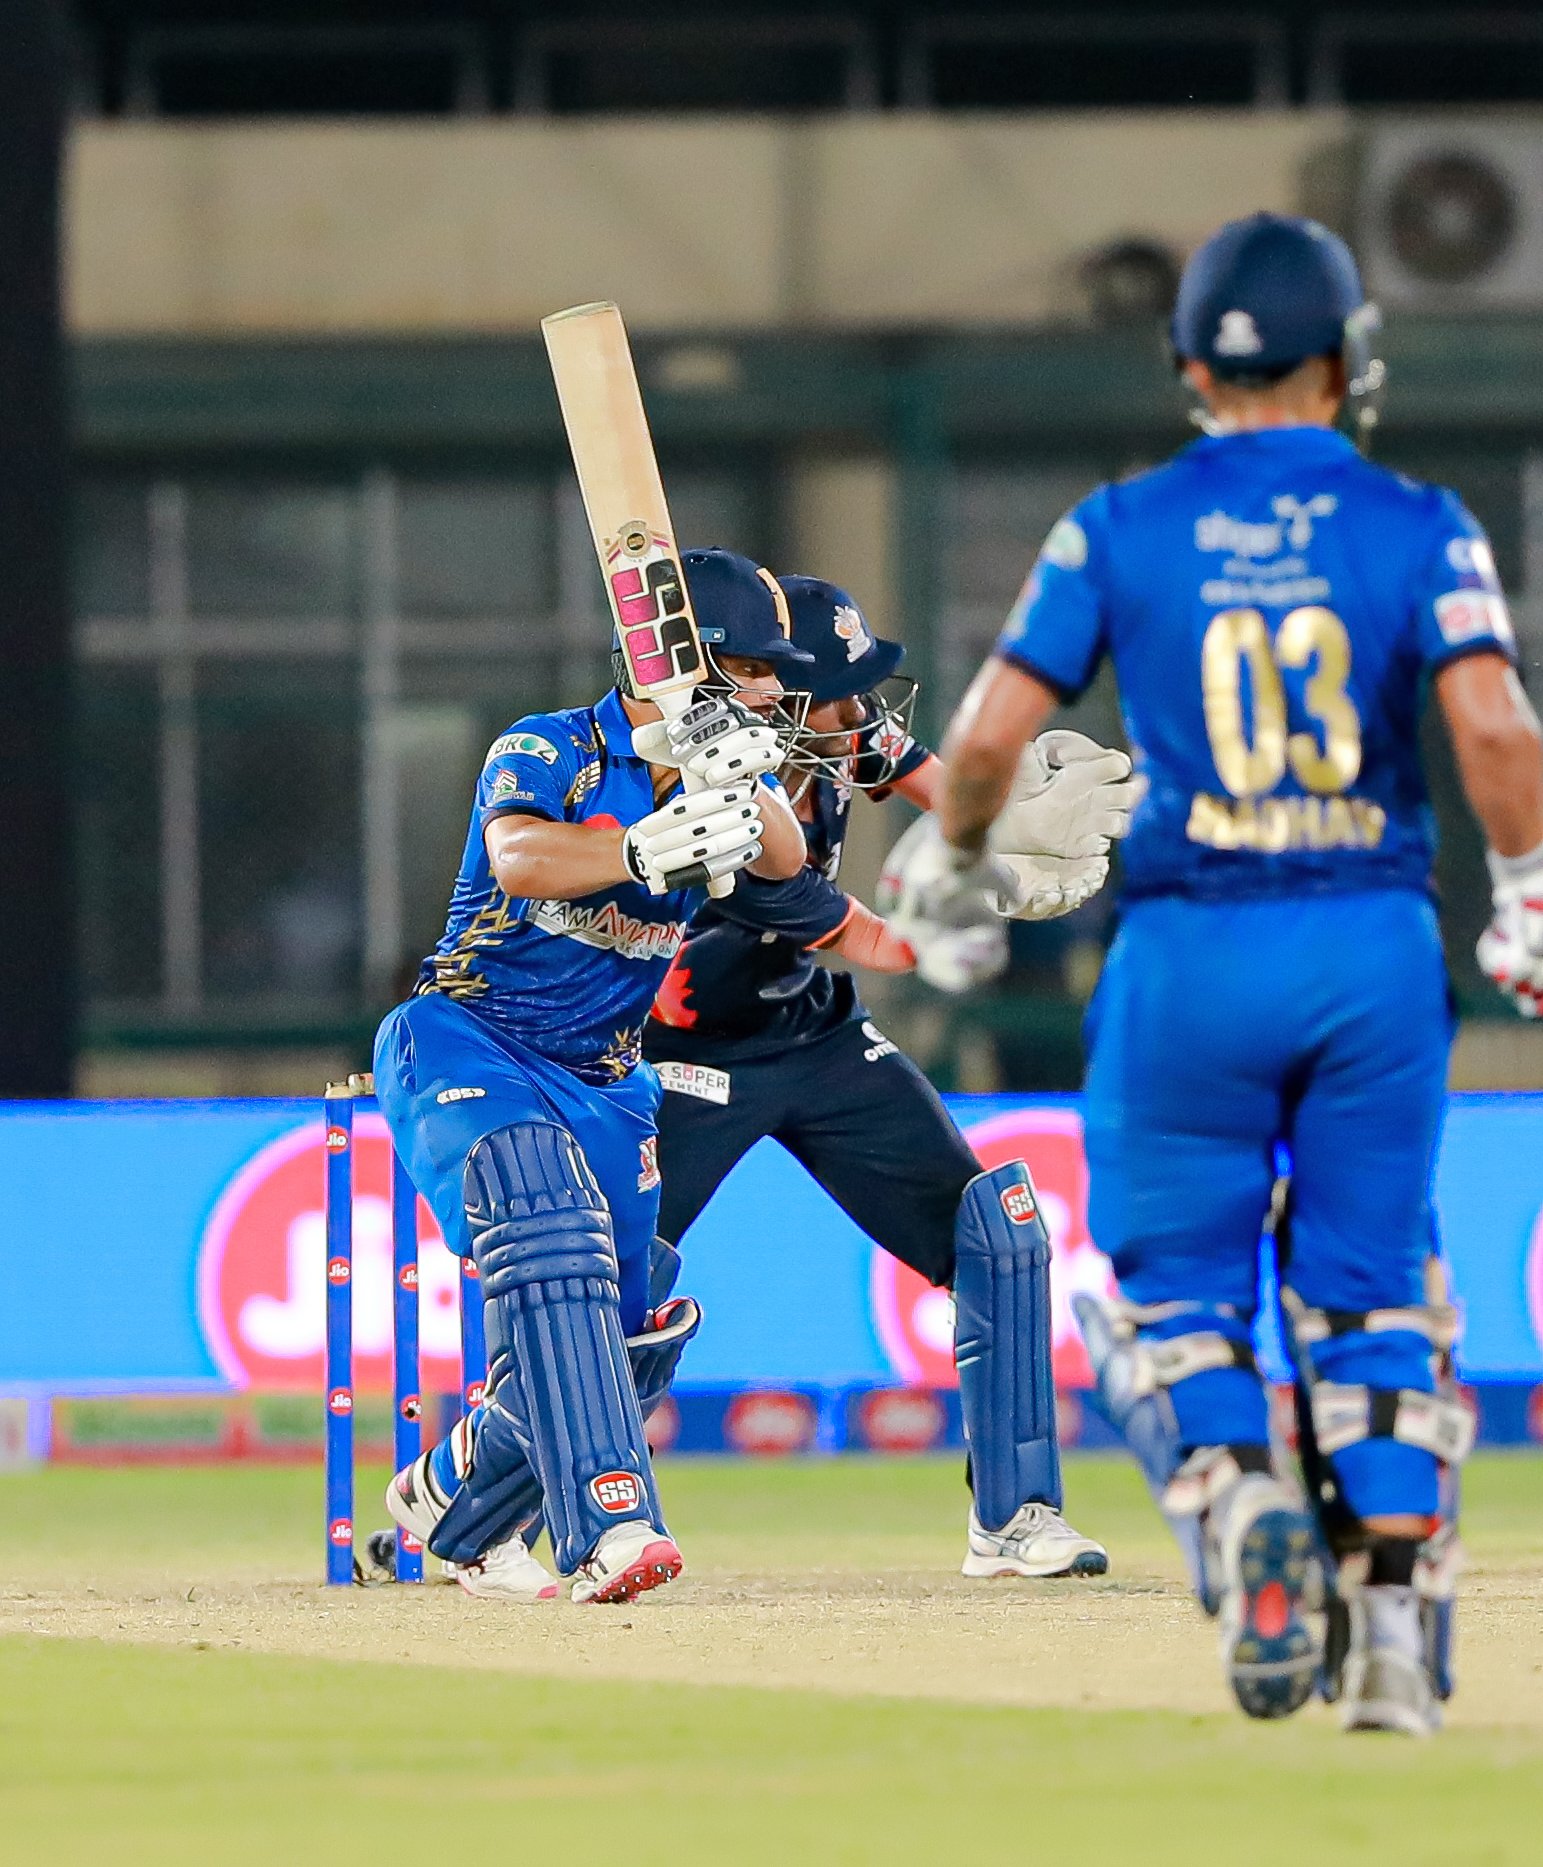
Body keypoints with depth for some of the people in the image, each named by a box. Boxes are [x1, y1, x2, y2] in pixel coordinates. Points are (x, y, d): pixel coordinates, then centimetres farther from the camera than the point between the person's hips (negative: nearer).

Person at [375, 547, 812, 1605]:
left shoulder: (718, 773, 4)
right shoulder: (545, 753, -12)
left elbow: (784, 857, -15)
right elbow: (519, 855, -33)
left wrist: (740, 786, -36)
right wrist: (643, 849, -49)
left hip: (604, 1082, 7)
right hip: (465, 1045, -7)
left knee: (620, 1336, 6)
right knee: (550, 1253, -31)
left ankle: (446, 1506, 33)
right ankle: (609, 1525, -43)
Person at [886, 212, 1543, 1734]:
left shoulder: (1120, 528, 0)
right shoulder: (1419, 526, -1)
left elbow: (992, 730, -3)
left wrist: (951, 861, 15)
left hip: (1189, 952, -1)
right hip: (1378, 949, 1)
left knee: (1171, 1283, 10)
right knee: (1372, 1296, 13)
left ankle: (1236, 1496, -19)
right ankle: (1394, 1614, 3)